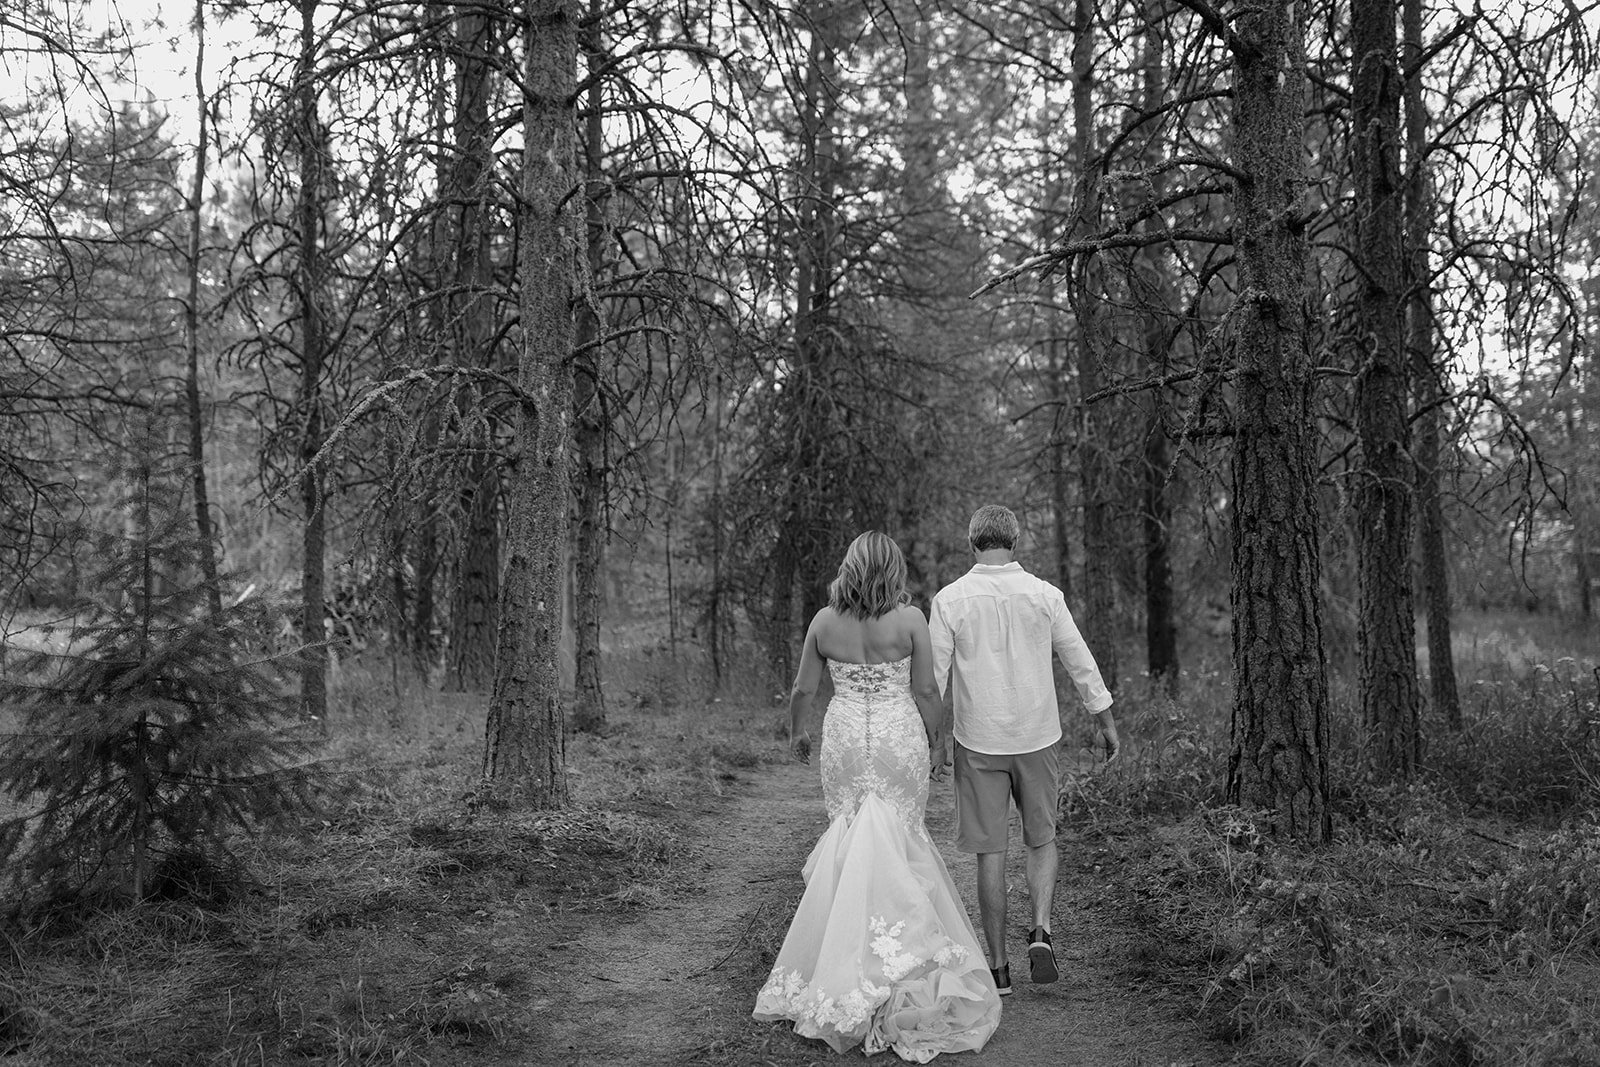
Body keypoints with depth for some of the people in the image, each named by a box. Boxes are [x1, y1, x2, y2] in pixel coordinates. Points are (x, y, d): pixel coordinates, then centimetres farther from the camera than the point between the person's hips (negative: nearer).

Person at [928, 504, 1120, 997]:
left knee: (990, 852, 7)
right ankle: (1041, 932, 0)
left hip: (978, 741, -1)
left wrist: (930, 735, 6)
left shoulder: (950, 599, -6)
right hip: (1038, 736, 1)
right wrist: (1108, 724, 13)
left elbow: (933, 677, -4)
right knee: (1042, 839, 19)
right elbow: (1081, 664, 2)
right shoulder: (1044, 595, -3)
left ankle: (998, 966, 12)